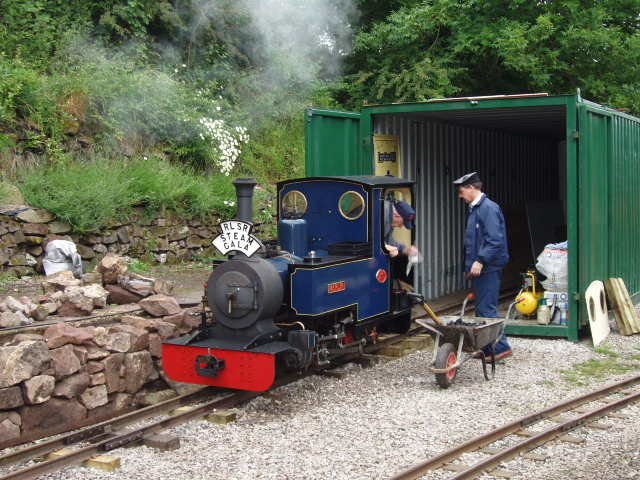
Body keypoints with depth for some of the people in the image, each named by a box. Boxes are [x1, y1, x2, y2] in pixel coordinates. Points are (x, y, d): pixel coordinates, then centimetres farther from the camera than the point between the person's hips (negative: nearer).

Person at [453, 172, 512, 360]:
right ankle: (488, 348, 19)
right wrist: (470, 264, 18)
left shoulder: (489, 208, -14)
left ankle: (501, 347, -2)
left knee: (486, 309, -9)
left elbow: (495, 240, -22)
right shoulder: (475, 209, 17)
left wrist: (480, 261, -24)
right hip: (479, 269, 10)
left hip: (488, 269, -10)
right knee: (481, 309, 13)